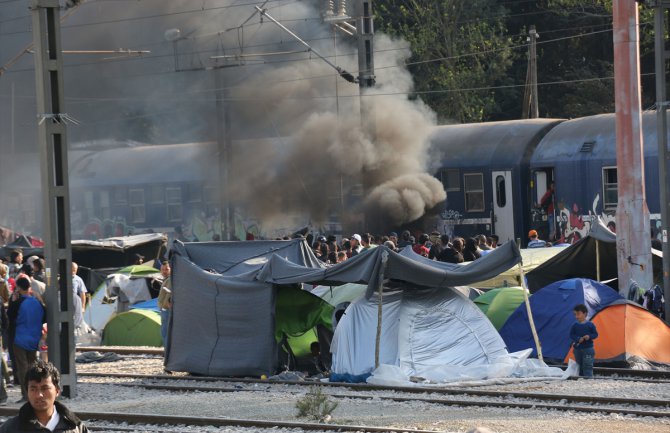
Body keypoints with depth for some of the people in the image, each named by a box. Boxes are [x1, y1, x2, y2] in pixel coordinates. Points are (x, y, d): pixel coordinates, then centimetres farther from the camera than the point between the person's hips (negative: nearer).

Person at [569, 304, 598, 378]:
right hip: (577, 349, 3)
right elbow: (571, 335, 0)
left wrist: (589, 336, -20)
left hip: (588, 349, -3)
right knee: (580, 367, 12)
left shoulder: (590, 324, -5)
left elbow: (595, 334, 1)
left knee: (587, 367, -10)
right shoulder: (575, 325, 1)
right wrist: (578, 339, -18)